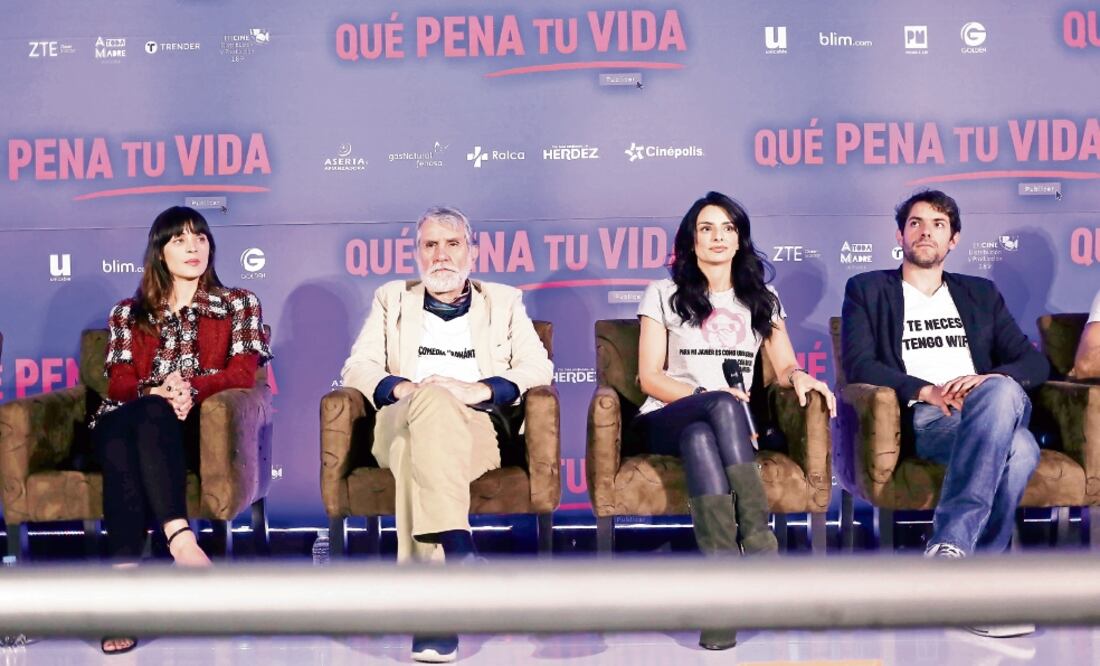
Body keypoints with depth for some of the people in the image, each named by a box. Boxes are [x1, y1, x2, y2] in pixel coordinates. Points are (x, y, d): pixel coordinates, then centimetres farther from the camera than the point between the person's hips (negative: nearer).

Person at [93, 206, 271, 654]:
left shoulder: (238, 304, 20)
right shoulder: (129, 313, 25)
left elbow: (243, 372, 4)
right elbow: (119, 383, 10)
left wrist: (191, 390, -16)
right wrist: (156, 391, -15)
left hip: (194, 426, -2)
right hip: (129, 420, 2)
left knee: (152, 416, -39)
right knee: (117, 441, -37)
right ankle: (180, 539, -50)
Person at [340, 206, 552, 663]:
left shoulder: (504, 300, 27)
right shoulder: (392, 298, 29)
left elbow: (538, 368, 10)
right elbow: (357, 368, 14)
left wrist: (479, 389, -9)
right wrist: (401, 387, -9)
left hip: (476, 430, 0)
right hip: (401, 423, 0)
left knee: (418, 444, -38)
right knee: (431, 401, -39)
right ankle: (457, 550, -51)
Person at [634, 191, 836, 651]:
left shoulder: (761, 299, 21)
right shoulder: (664, 294, 12)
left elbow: (784, 368, 16)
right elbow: (649, 378, 3)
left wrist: (799, 376, -9)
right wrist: (707, 396, -14)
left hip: (730, 426, 1)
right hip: (666, 420, -1)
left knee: (700, 438, -38)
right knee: (723, 407, -38)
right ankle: (760, 551, -45)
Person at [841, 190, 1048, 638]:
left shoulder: (981, 294, 28)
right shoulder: (867, 290, 18)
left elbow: (1034, 362, 16)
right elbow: (859, 366, 2)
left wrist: (990, 379, -7)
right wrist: (926, 391, -13)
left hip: (993, 408, 3)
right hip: (921, 418, -3)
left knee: (1001, 391, -37)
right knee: (1018, 448, -35)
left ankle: (949, 545, -37)